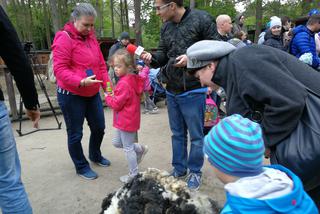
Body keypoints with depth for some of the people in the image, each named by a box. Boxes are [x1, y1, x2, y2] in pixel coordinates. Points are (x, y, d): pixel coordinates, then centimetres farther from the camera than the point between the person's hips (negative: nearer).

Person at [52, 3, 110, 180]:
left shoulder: (91, 37, 8)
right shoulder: (64, 38, -14)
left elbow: (101, 63, 11)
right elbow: (60, 69, -20)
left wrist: (107, 84, 1)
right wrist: (81, 82, -33)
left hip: (92, 94, 7)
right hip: (71, 95, -7)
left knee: (99, 127, 16)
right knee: (75, 134, 6)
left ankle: (95, 155, 42)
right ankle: (81, 167, 26)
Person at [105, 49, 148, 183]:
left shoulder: (124, 84, -25)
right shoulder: (133, 79, 4)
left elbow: (116, 104, -21)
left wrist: (108, 97, -2)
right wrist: (114, 96, 3)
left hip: (127, 121, -9)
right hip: (126, 120, 9)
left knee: (128, 148, 6)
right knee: (116, 142, 23)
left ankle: (134, 174, 22)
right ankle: (140, 149, 30)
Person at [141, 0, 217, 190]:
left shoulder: (201, 19, -10)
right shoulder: (166, 27, 9)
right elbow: (163, 54, 13)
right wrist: (152, 58, -8)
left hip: (193, 90, -6)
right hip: (172, 90, 6)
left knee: (196, 135, 7)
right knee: (177, 133, 18)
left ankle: (195, 172, 27)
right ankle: (179, 168, 35)